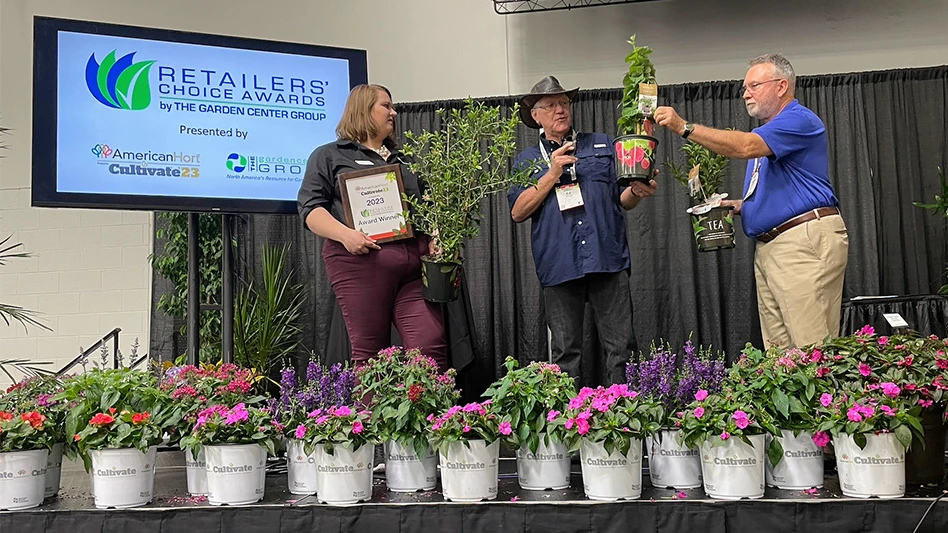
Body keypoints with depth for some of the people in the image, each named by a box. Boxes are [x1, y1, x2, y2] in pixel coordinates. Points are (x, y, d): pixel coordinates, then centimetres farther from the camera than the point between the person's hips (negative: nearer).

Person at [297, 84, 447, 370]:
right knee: (369, 354, -3)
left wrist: (435, 238, 7)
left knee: (431, 346, -8)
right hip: (360, 261, -4)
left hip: (415, 260, 4)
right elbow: (310, 207, 1)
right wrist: (345, 234, -16)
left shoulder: (404, 159, 29)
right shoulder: (328, 156, 12)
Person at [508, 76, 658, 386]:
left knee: (621, 349, -2)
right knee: (565, 354, 4)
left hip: (608, 259, 0)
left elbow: (622, 200, 16)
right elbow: (518, 212, 3)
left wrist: (637, 191, -7)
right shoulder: (527, 160, 16)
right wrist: (552, 174, -3)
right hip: (558, 265, 0)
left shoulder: (602, 145, 18)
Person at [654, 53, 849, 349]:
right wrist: (738, 206, 13)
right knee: (778, 355, 7)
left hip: (805, 242, -10)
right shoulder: (768, 131, 26)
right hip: (768, 247, 10)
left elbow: (746, 146, -22)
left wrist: (684, 127, -23)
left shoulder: (800, 120, -6)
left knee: (812, 352, -11)